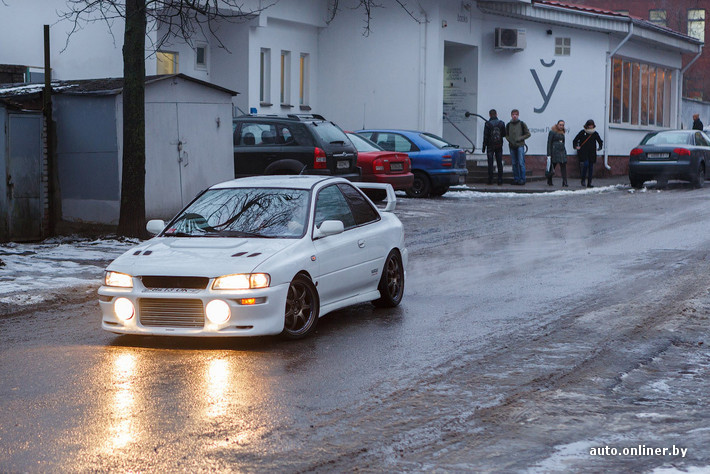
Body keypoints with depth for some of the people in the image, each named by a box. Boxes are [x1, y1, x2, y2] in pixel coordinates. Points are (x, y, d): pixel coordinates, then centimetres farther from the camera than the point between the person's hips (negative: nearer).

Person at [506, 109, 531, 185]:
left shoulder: (522, 124, 1)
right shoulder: (508, 125, 10)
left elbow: (528, 134, 3)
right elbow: (506, 135, 17)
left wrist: (520, 138, -9)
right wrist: (510, 140, -3)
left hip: (520, 145, -4)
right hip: (512, 146, 4)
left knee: (521, 163, -8)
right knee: (514, 163, 7)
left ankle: (522, 179, -5)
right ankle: (516, 178, 13)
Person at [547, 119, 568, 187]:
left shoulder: (562, 133, 15)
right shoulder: (552, 132, -3)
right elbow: (549, 143, -7)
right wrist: (549, 154, -12)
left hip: (562, 151, 5)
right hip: (554, 151, -5)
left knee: (563, 166, -7)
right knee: (552, 166, 3)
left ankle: (564, 182, -12)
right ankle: (549, 181, 23)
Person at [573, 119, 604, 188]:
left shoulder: (595, 133, 8)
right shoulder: (582, 132, 1)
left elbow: (600, 141, 22)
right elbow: (575, 140, 7)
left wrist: (600, 147, 7)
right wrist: (576, 147, -6)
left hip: (592, 153, 3)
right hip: (583, 153, -3)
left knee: (591, 167, 2)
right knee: (586, 164, -21)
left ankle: (589, 183, 7)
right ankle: (583, 180, -4)